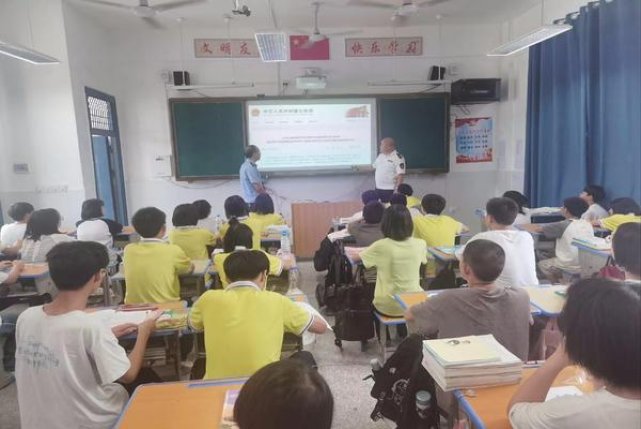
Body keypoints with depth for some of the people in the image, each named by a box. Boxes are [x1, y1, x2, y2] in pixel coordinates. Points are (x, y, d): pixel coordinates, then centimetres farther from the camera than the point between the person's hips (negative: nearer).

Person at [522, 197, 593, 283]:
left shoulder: (563, 225, -17)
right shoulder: (588, 224, 0)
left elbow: (538, 228, -10)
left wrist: (524, 226, 10)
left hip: (570, 267, -6)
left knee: (542, 264, 20)